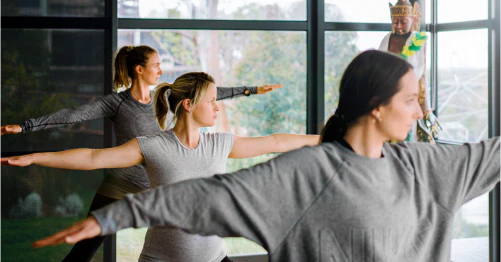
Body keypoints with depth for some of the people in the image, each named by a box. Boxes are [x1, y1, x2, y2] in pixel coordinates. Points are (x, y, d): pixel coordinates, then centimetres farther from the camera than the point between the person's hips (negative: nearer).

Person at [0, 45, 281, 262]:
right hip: (117, 190, -4)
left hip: (155, 190, 4)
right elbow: (72, 115, -16)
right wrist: (24, 126, -25)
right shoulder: (116, 102, -8)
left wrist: (252, 90, 12)